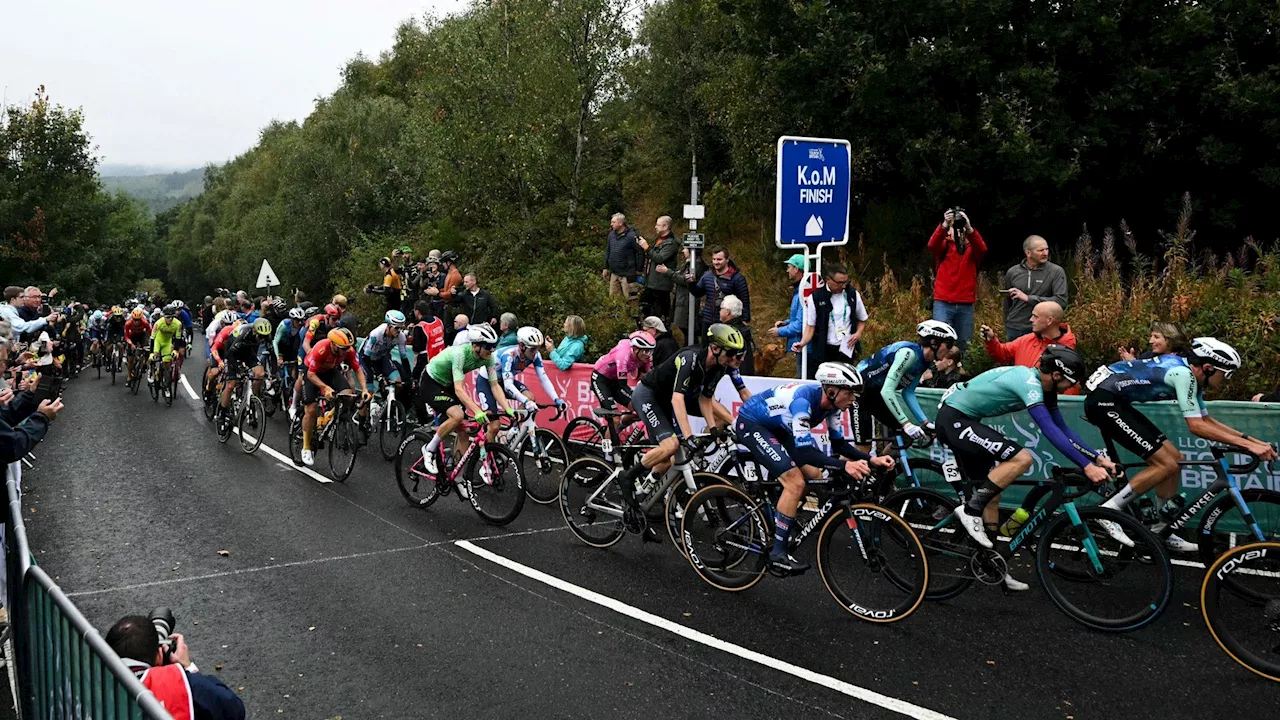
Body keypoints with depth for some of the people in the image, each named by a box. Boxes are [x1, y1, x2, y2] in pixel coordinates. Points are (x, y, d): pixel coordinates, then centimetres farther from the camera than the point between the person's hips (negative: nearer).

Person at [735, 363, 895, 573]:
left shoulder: (829, 401, -10)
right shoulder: (804, 400, -35)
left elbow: (839, 444, -1)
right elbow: (803, 453, -39)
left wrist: (871, 459, -16)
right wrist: (845, 465, -49)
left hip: (776, 426, 9)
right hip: (750, 423, -9)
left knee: (814, 475, 4)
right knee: (795, 482, -19)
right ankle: (777, 555, -12)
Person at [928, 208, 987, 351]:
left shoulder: (971, 248, 11)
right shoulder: (945, 245, 8)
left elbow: (982, 249, -12)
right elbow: (932, 245, -15)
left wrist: (969, 227, -28)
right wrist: (945, 224, -32)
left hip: (966, 305, 2)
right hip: (943, 303, -2)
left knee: (962, 345, 7)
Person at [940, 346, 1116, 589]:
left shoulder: (1042, 386, 6)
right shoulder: (1029, 383, -23)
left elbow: (1063, 429, 11)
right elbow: (1050, 431, -30)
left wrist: (1099, 458, 4)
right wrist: (1087, 466, -31)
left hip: (960, 420, 10)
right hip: (953, 420, -10)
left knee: (992, 493, 11)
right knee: (1022, 458, -22)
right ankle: (970, 510, -13)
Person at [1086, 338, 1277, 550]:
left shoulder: (1191, 376, 12)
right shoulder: (1183, 373, -18)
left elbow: (1207, 421, 20)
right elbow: (1197, 426, -22)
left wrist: (1251, 439, 13)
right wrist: (1248, 445, -21)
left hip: (1114, 401, 10)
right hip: (1102, 400, -10)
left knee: (1174, 457, 11)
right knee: (1167, 464, -11)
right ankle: (1109, 510, -4)